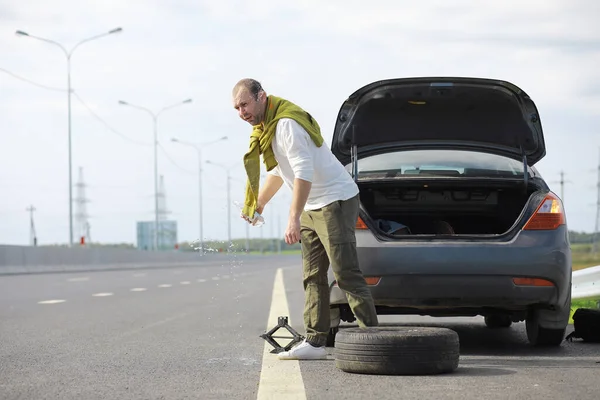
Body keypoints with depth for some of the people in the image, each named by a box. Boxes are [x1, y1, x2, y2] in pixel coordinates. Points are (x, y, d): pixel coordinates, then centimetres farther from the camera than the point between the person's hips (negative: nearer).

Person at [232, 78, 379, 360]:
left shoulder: (287, 124, -20)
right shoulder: (266, 127, 12)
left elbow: (304, 172, -27)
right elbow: (277, 170, 28)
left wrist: (293, 218, -30)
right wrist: (258, 204, 33)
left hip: (336, 201, -10)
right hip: (312, 209, 10)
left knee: (346, 274, -13)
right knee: (313, 278, 8)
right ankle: (315, 342, 10)